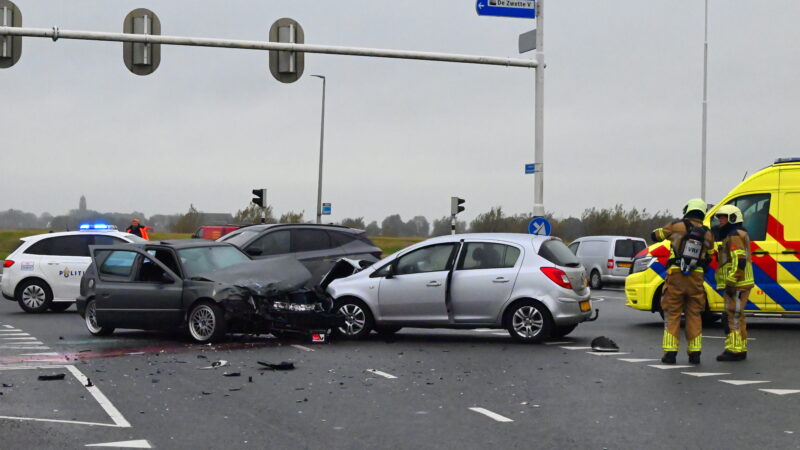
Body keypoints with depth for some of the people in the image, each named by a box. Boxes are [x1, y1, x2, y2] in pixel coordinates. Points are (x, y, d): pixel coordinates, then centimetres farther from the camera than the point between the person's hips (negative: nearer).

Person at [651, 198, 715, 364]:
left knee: (672, 314, 3)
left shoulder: (677, 226, -2)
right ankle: (694, 353, 7)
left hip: (676, 275, -2)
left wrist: (666, 231, 28)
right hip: (696, 277, 2)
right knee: (694, 314, 10)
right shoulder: (707, 234, 6)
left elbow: (655, 235, 10)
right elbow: (709, 255, 12)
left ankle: (670, 352, 0)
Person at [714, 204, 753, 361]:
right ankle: (740, 349, 19)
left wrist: (730, 283, -24)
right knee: (737, 316, 15)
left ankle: (734, 350, -13)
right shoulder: (740, 234, 23)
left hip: (736, 284, -11)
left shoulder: (734, 236, -12)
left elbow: (739, 261, -23)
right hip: (740, 284, 11)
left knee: (733, 315, -11)